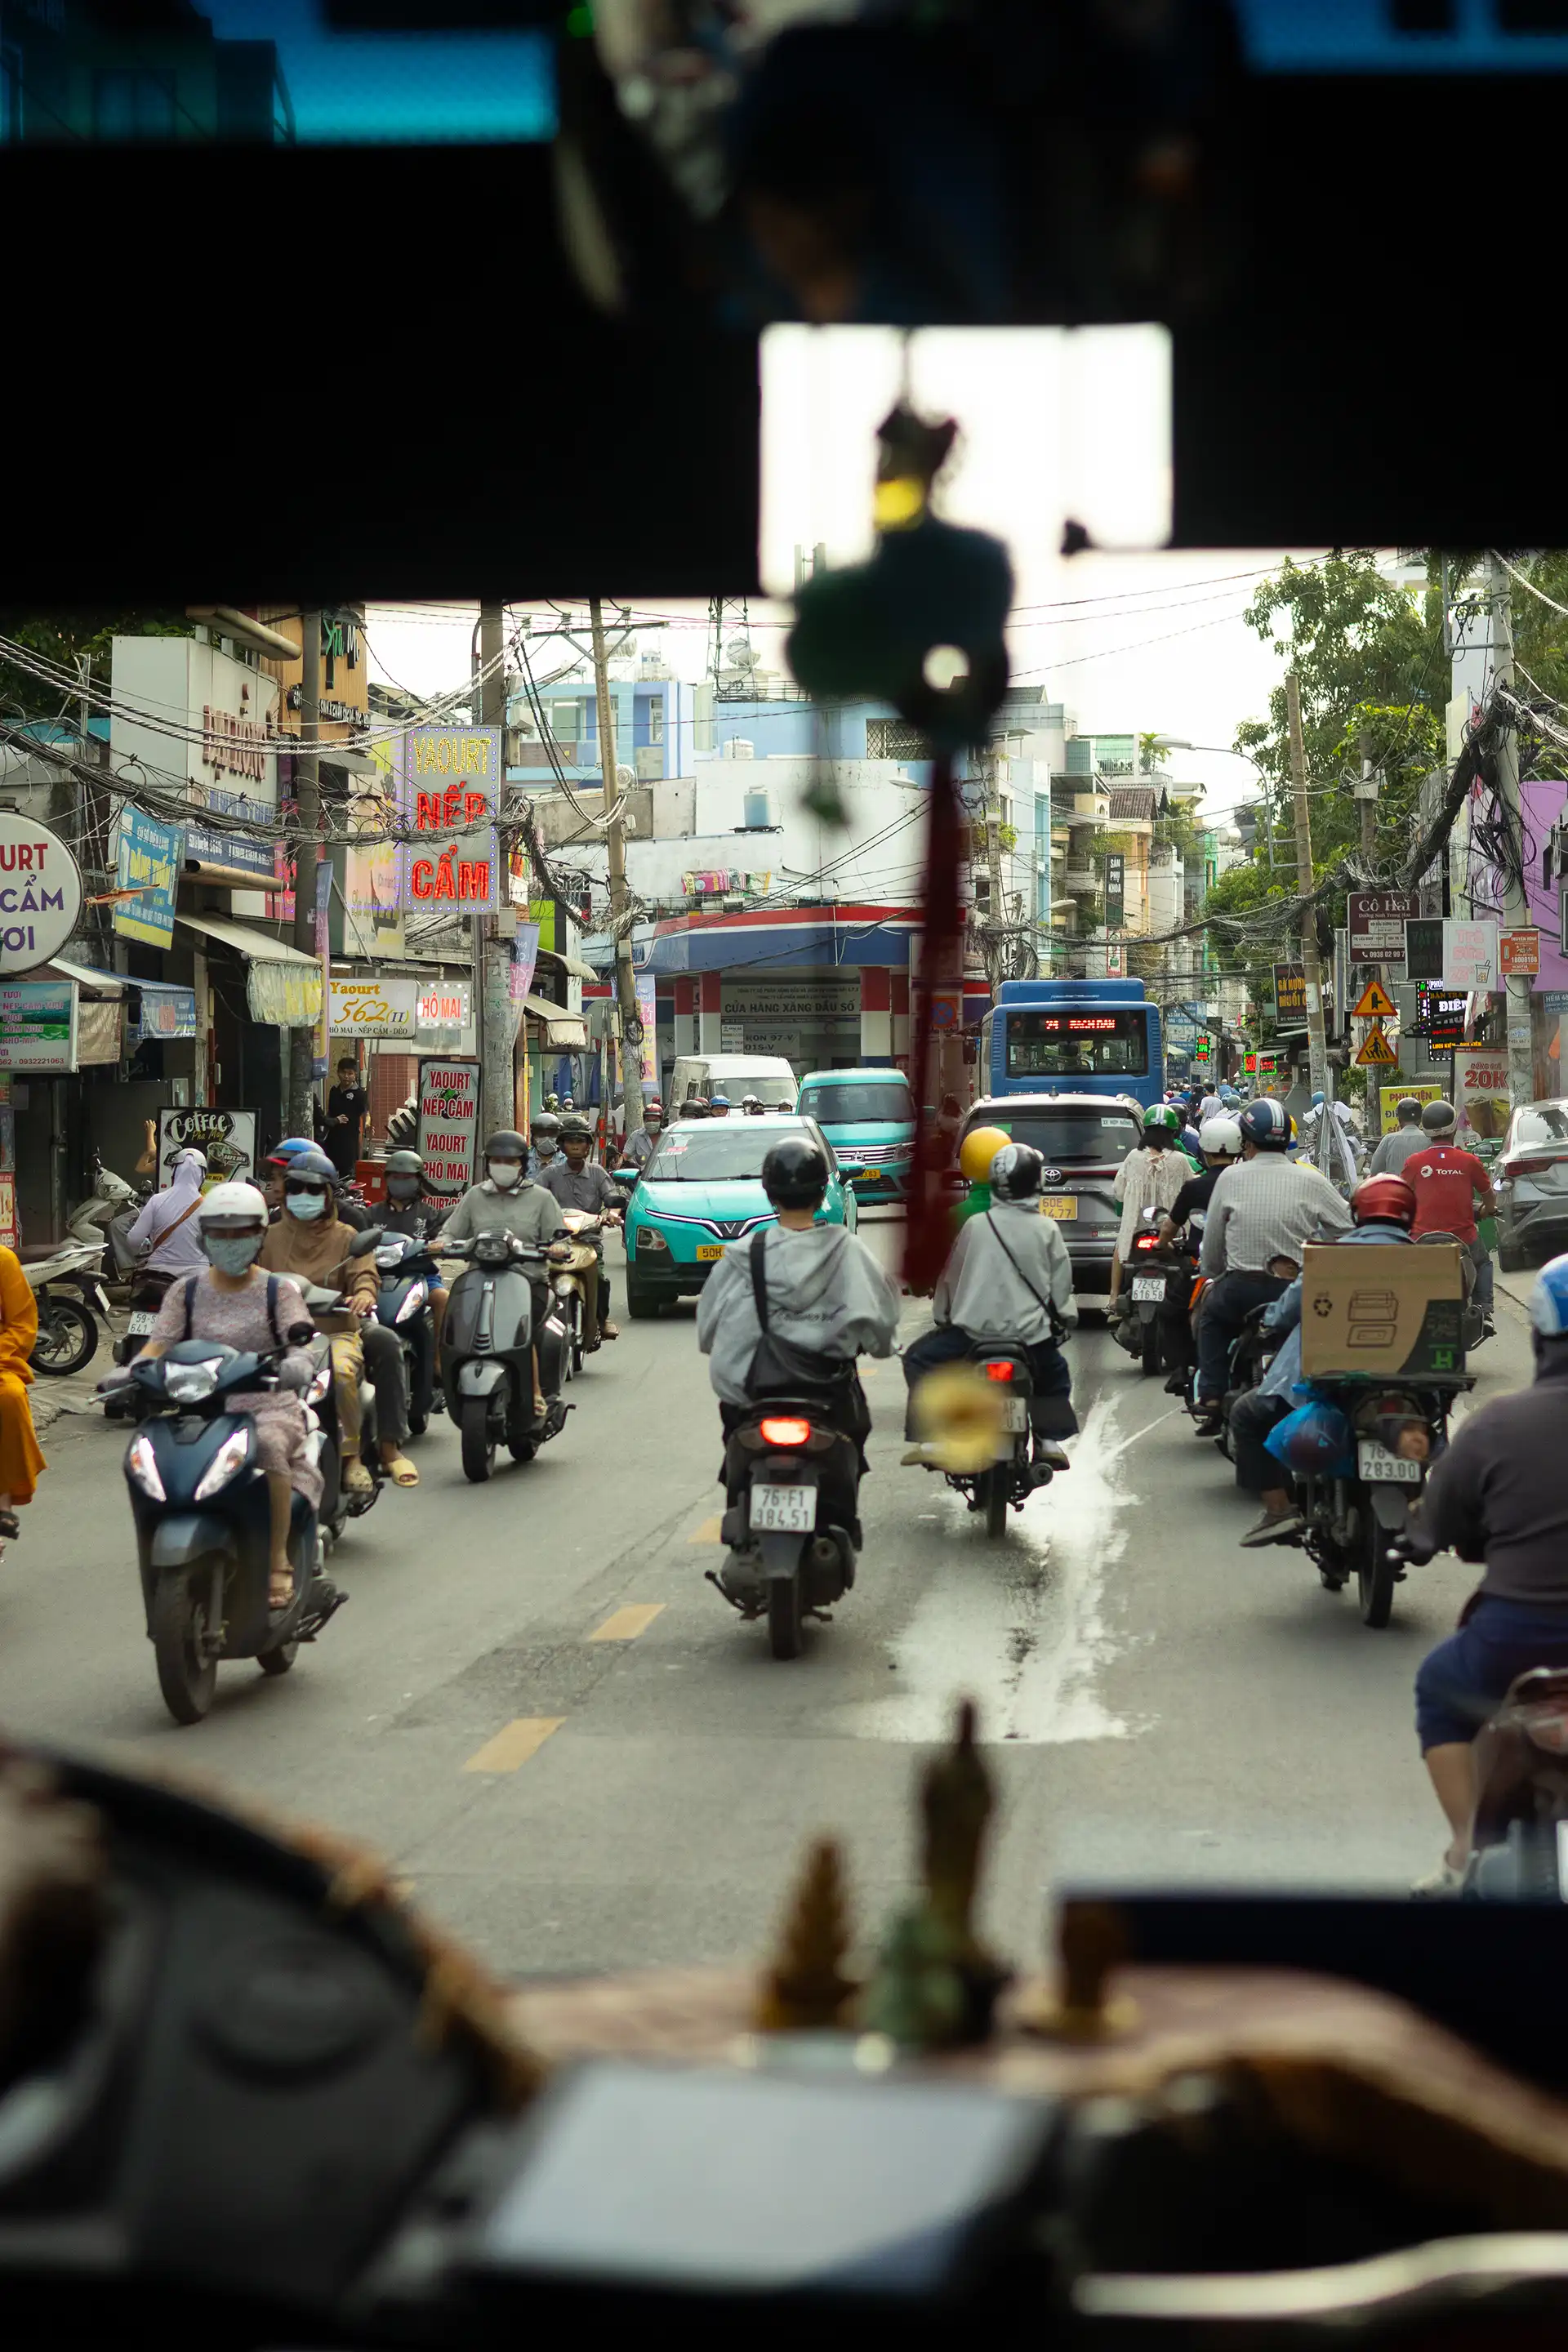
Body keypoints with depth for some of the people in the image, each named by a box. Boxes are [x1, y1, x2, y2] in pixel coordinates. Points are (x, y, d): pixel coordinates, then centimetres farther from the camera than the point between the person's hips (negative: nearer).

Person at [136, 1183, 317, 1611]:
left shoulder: (279, 1291, 7)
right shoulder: (185, 1292, 14)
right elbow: (159, 1343, 4)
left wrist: (298, 1360, -34)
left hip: (269, 1406, -3)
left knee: (269, 1445, -38)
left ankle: (278, 1560, -29)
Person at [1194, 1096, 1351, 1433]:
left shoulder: (1231, 1178, 3)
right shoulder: (1311, 1181, 1)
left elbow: (1212, 1242, 9)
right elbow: (1348, 1230, 1)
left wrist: (1211, 1276, 28)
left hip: (1240, 1291, 1)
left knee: (1211, 1314, 31)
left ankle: (1212, 1396, 18)